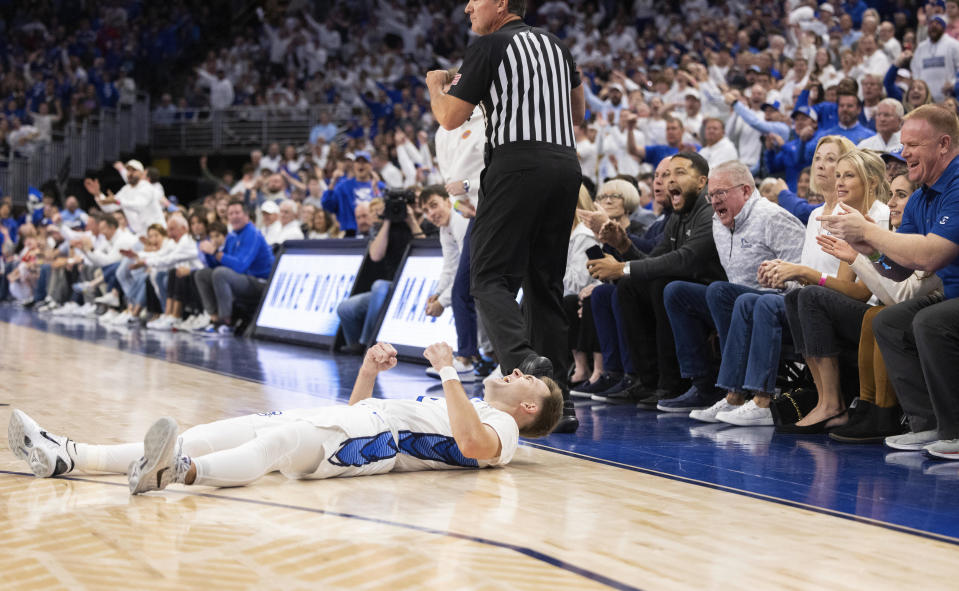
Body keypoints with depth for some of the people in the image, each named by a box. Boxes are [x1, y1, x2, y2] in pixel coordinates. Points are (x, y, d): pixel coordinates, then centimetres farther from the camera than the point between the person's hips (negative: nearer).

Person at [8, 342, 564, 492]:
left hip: (369, 441, -8)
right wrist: (369, 368, 20)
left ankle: (178, 471, -65)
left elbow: (471, 443, -19)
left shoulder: (500, 429, 9)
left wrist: (449, 372, -15)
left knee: (274, 442, -39)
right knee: (203, 437, -8)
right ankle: (65, 457, -16)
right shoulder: (461, 406, 37)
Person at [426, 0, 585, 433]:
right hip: (566, 165, 7)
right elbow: (577, 113, 31)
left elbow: (450, 118, -1)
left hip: (518, 165, -7)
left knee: (489, 276, -6)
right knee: (545, 284, 9)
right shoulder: (555, 45, 21)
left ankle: (524, 360, -32)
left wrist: (434, 85, 20)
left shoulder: (488, 46, -1)